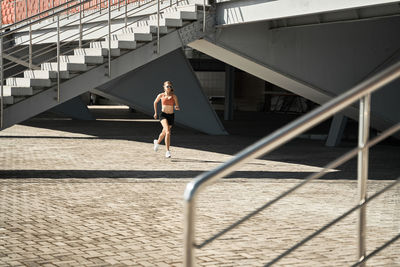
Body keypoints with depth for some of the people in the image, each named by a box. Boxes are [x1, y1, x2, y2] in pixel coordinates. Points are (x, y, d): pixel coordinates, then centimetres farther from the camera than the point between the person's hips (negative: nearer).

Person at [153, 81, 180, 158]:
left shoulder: (174, 96, -1)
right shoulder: (161, 95, -1)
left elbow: (178, 107, 0)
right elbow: (155, 102, 18)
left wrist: (177, 108, -24)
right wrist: (155, 113, 20)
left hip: (171, 116, 3)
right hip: (163, 115, -3)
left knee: (164, 133, 20)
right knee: (168, 132, -25)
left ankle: (157, 142, 54)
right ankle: (167, 151, -23)